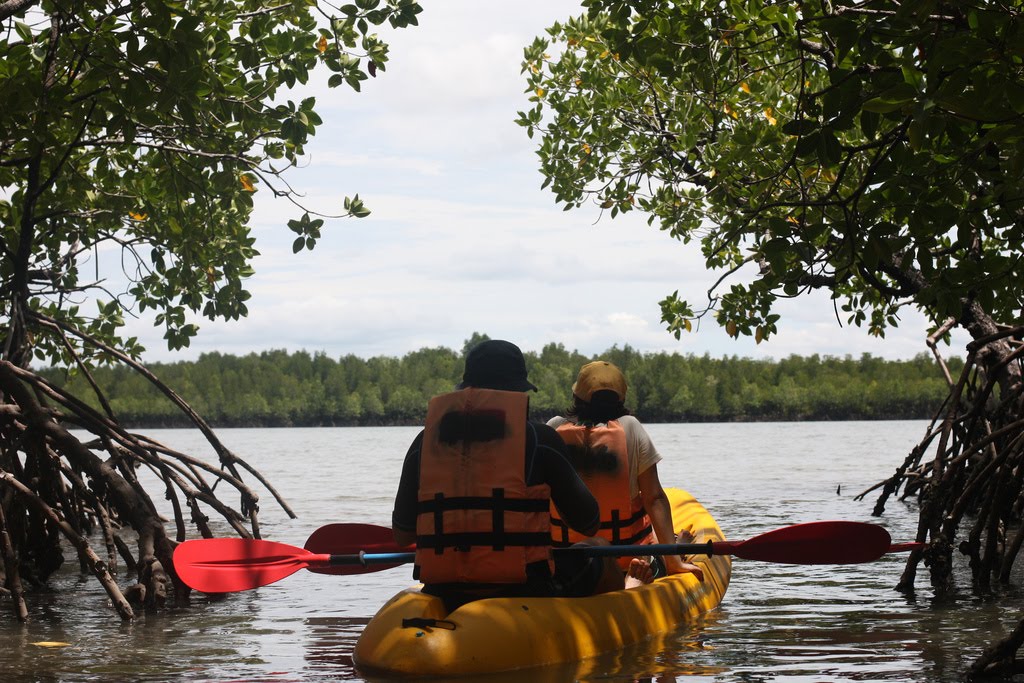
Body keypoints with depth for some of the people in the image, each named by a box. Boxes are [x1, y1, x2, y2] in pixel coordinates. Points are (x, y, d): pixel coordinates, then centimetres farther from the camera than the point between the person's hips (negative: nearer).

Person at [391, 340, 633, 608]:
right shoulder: (540, 439, -3)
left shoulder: (425, 442, 5)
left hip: (445, 599, 3)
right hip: (526, 594, -3)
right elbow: (588, 524, 3)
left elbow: (401, 536, 9)